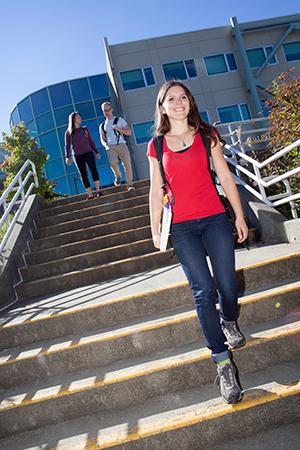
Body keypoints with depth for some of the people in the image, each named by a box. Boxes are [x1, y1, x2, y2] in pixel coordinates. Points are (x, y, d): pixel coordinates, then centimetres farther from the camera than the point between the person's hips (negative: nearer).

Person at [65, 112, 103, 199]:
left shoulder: (85, 129, 13)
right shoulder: (69, 132, 7)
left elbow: (91, 141, 15)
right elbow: (67, 145, 3)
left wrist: (96, 152, 9)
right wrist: (67, 157, -8)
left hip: (88, 153, 1)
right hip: (78, 156, -1)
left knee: (94, 170, -14)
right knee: (83, 174, -2)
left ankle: (98, 190, -10)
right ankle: (90, 194, 0)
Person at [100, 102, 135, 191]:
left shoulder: (119, 120, 12)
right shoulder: (102, 126, 19)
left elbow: (129, 132, 6)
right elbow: (103, 139, 18)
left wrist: (118, 128, -9)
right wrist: (106, 145, -5)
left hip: (121, 144, -1)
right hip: (111, 146, 1)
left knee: (127, 163, -14)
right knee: (113, 162, -26)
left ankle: (130, 183, -3)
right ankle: (118, 176, 3)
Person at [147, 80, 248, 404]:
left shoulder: (207, 135, 9)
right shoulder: (156, 145, 8)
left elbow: (225, 177, 8)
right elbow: (156, 190, 9)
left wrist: (239, 216, 7)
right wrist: (155, 229, 6)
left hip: (215, 218, 1)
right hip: (181, 226, -1)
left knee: (227, 284, 0)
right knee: (203, 290, -5)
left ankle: (229, 323, 36)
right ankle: (223, 364, 5)